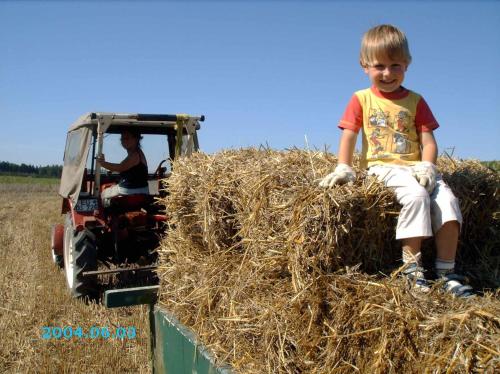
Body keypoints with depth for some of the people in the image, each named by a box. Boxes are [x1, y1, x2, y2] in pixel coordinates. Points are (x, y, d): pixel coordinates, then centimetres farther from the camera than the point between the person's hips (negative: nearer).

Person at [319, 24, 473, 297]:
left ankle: (446, 271, -11)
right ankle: (411, 266, -22)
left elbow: (428, 141, 7)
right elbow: (348, 136, 2)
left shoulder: (415, 101, 13)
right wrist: (343, 168, -11)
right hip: (383, 167, -3)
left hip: (415, 166, 3)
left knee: (447, 199, -21)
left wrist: (426, 167, -12)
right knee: (416, 195, -32)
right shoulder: (361, 99, 8)